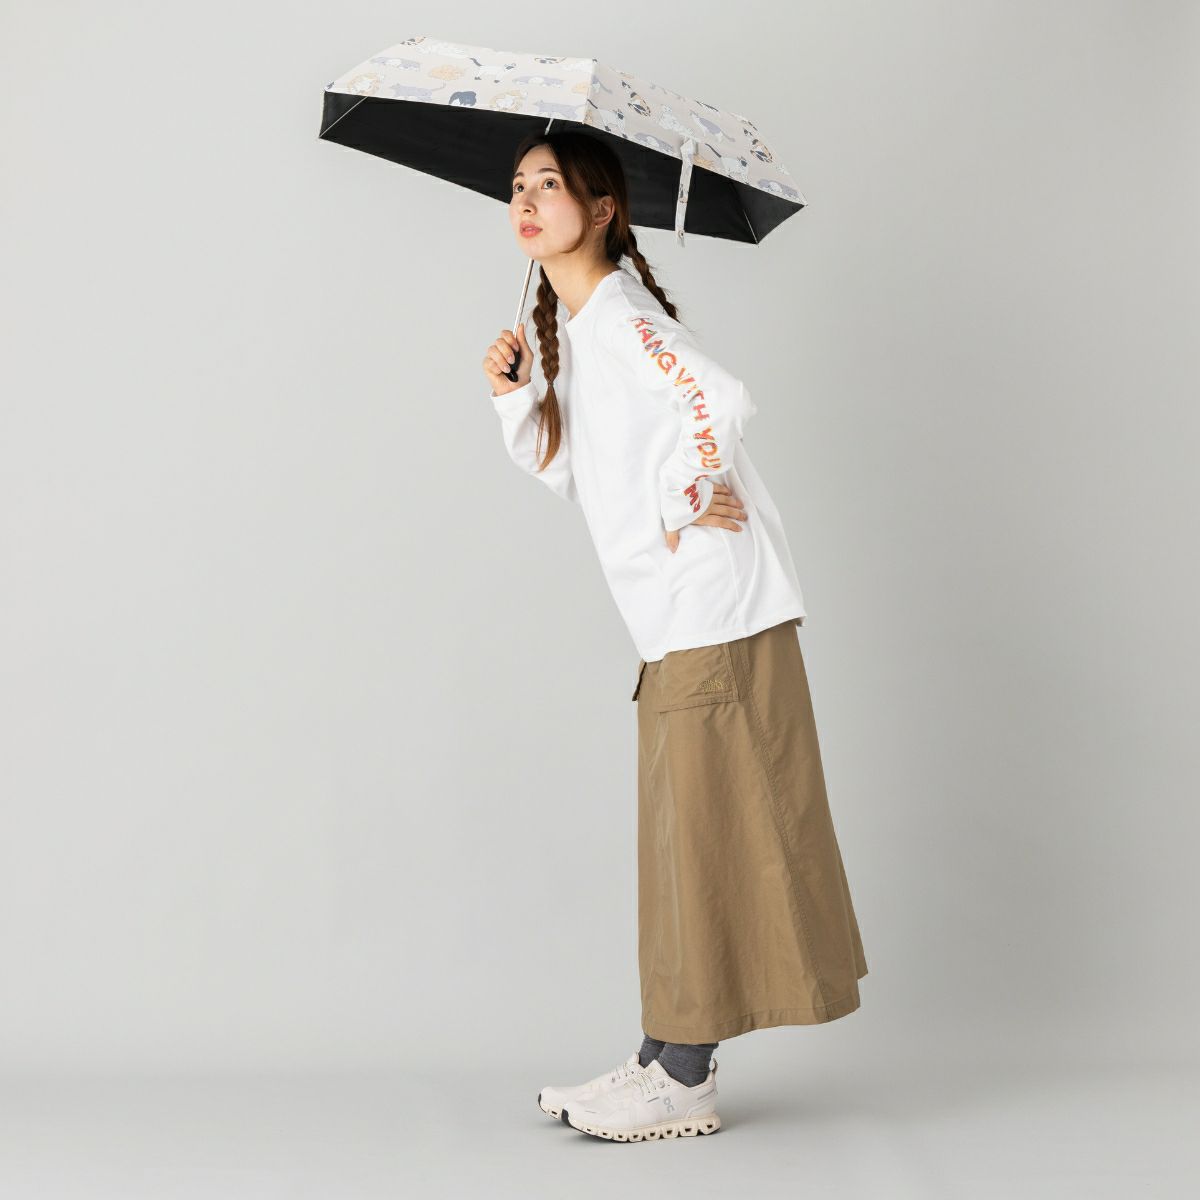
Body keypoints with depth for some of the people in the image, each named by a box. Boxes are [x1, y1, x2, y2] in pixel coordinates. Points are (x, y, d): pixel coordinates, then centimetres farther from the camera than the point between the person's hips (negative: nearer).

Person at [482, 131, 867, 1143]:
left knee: (707, 829, -4)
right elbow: (577, 476, 19)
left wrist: (678, 507, -18)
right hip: (674, 617, 10)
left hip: (715, 608, -10)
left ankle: (686, 1085, 4)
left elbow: (718, 400, -29)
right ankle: (668, 1056, 22)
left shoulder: (619, 314, -12)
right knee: (681, 834, 13)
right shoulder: (571, 326, 16)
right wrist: (517, 398, 7)